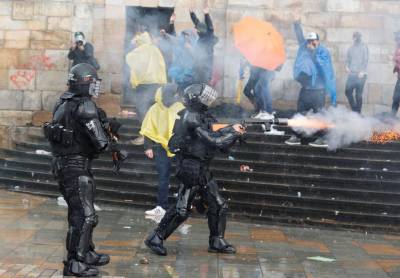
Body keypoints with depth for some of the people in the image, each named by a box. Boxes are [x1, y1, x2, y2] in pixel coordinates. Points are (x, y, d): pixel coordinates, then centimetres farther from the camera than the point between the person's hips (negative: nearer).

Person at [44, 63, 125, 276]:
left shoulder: (64, 103, 11)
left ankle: (86, 253, 32)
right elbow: (100, 141, -20)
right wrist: (115, 147, 0)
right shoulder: (85, 106, -17)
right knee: (84, 215, -5)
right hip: (76, 165, -10)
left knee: (78, 210, 20)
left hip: (62, 163, 10)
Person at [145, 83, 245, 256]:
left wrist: (232, 130, -1)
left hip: (202, 171, 10)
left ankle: (216, 242, 20)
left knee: (218, 206, 11)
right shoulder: (192, 120, -18)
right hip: (191, 170, -10)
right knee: (182, 209, -8)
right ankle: (155, 239, 2)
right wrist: (233, 132, -9)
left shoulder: (202, 117, 12)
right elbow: (215, 141, -21)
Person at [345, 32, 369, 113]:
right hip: (351, 74, 4)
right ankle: (354, 109, 16)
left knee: (359, 95, -4)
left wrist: (362, 71, -16)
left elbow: (365, 60, -6)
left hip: (360, 75, -4)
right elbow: (348, 59, 18)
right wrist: (347, 66, -2)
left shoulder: (364, 47, 2)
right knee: (348, 92, 4)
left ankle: (358, 112, 1)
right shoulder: (350, 48, 13)